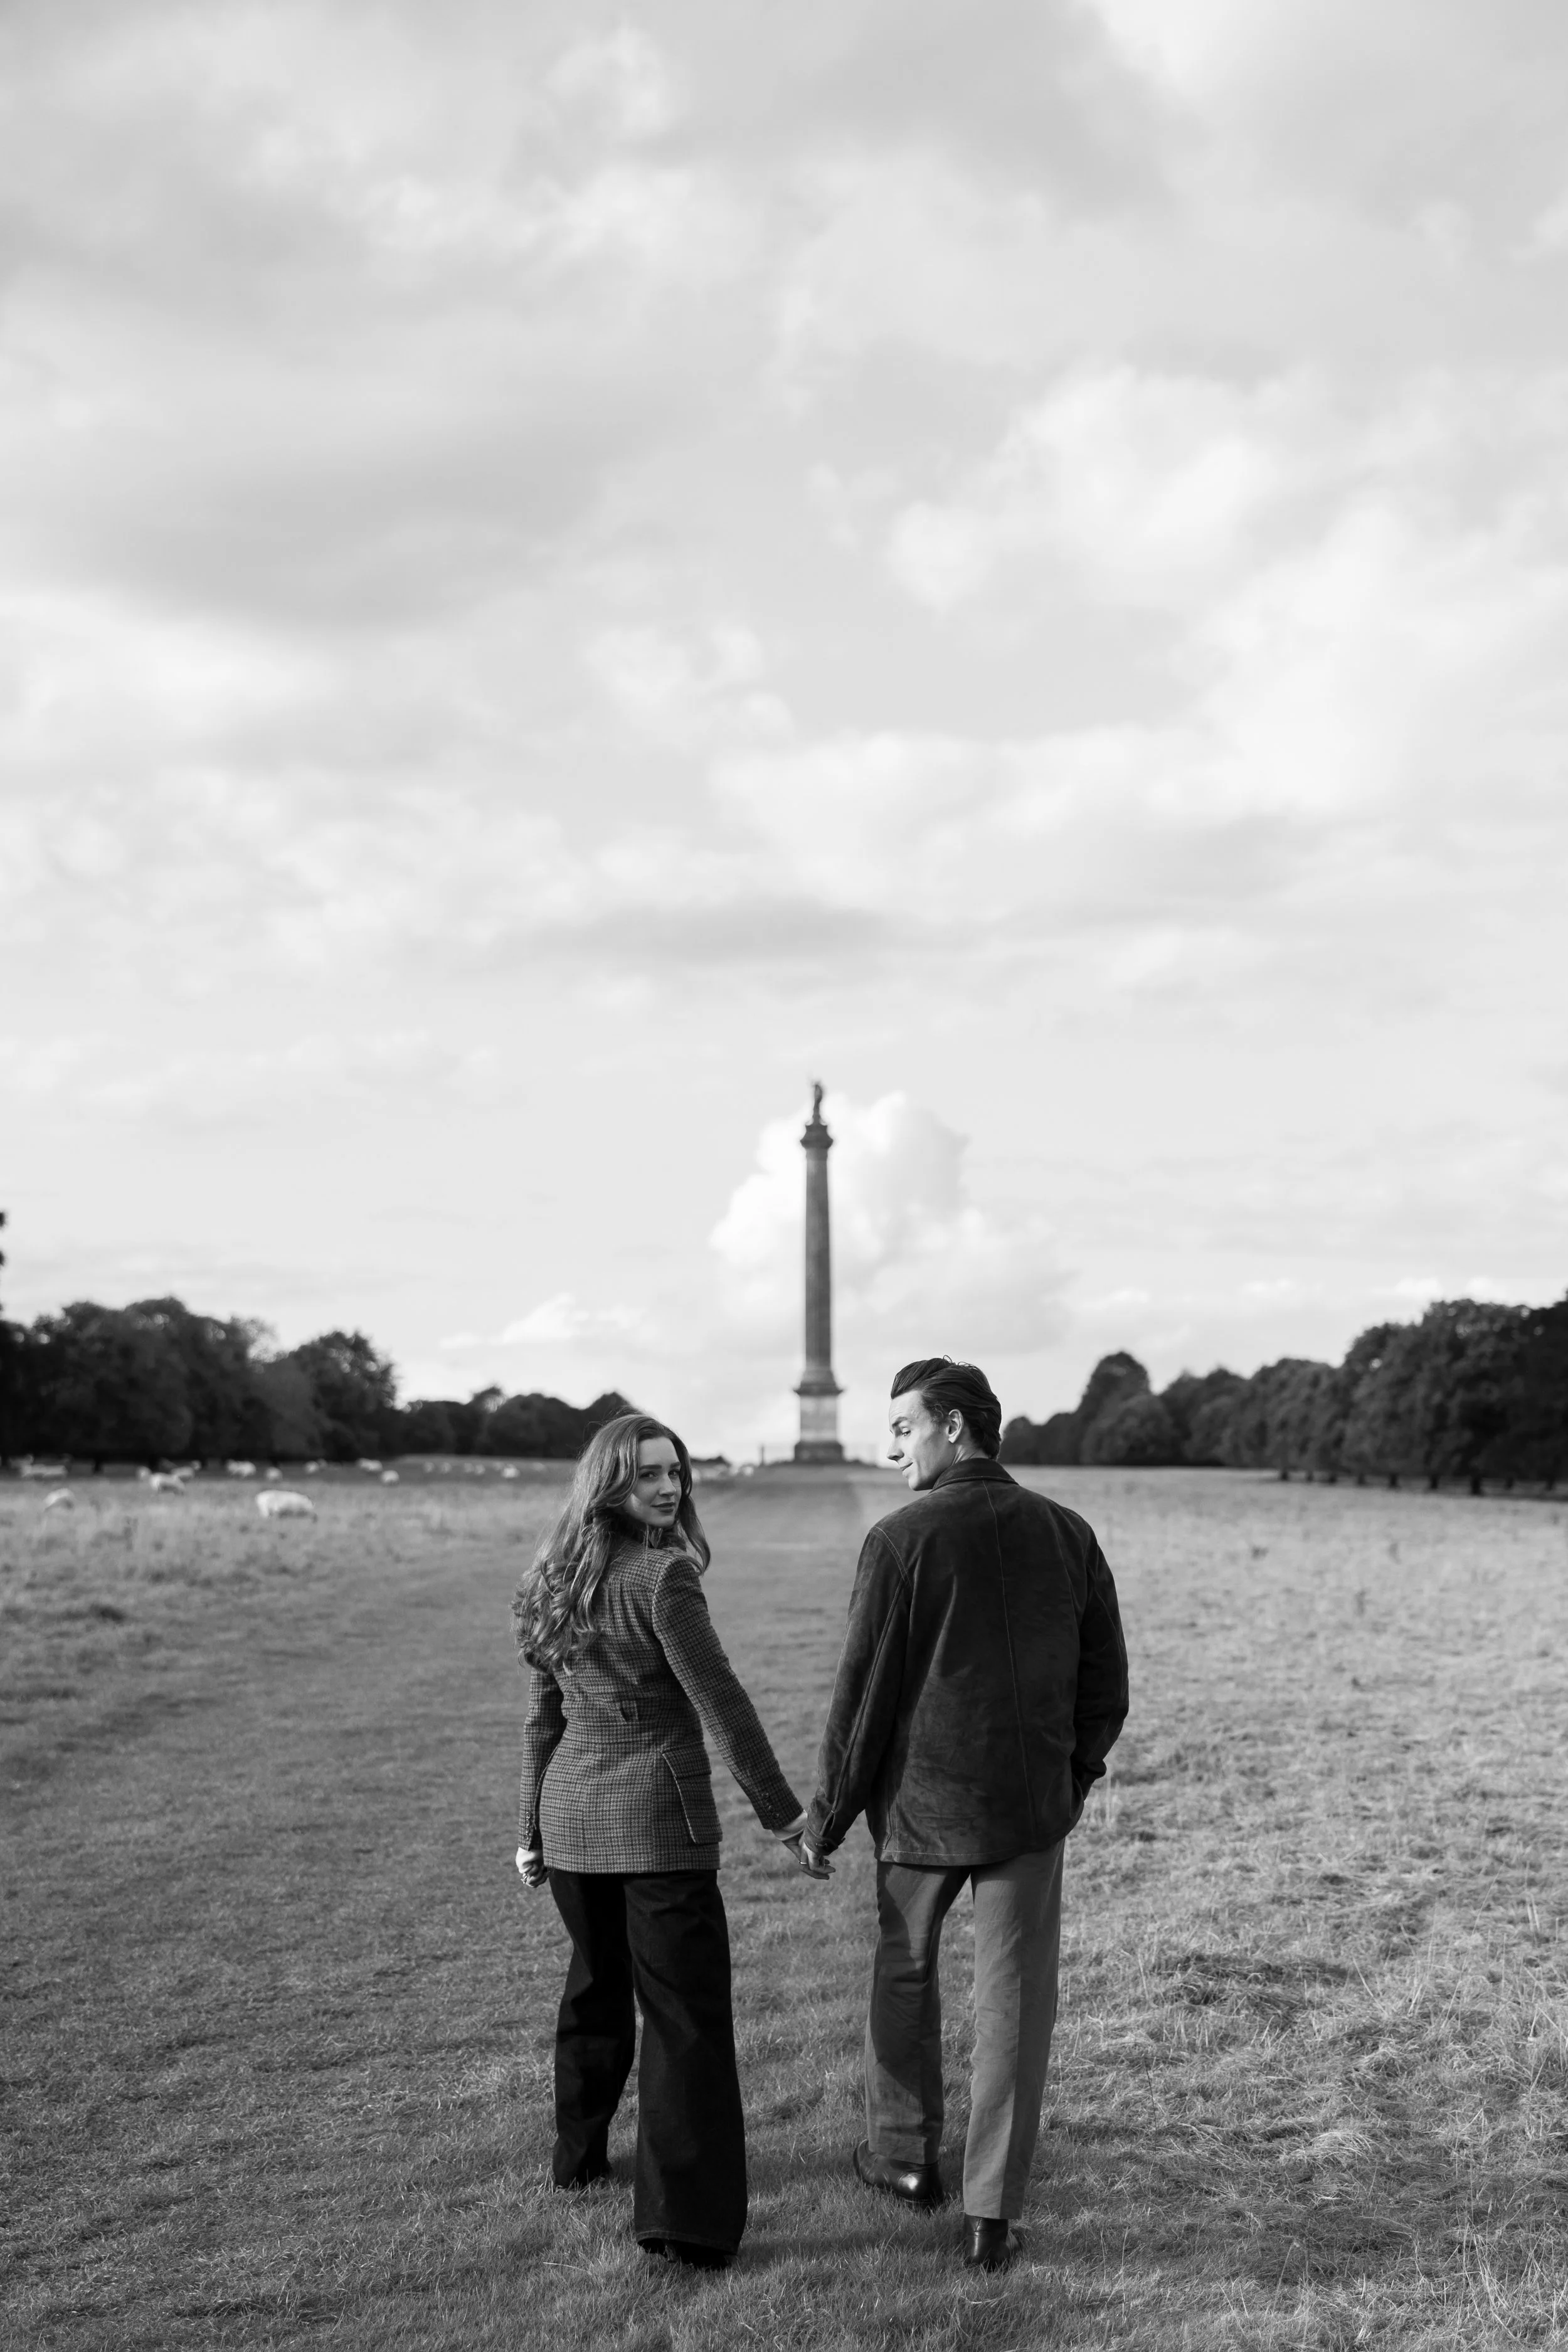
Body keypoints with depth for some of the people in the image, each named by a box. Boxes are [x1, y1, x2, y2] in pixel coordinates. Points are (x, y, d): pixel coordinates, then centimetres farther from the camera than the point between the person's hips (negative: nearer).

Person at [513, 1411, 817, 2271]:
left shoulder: (556, 1583, 6)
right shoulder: (663, 1576, -16)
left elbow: (543, 1718, 12)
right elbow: (720, 1703, -15)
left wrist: (535, 1831, 19)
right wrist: (780, 1810, -7)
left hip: (572, 1812, 7)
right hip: (658, 1817, -7)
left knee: (595, 1984, 25)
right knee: (686, 2013, -3)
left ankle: (579, 2155, 42)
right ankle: (683, 2219, -6)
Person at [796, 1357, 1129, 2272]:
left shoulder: (901, 1541, -13)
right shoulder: (1068, 1534, -1)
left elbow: (864, 1691, -10)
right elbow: (1107, 1682, 6)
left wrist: (827, 1814, 1)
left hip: (922, 1803, -2)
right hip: (1033, 1809, 3)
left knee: (905, 1971, 20)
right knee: (1015, 2001, 8)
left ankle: (907, 2154, 34)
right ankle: (993, 2214, 9)